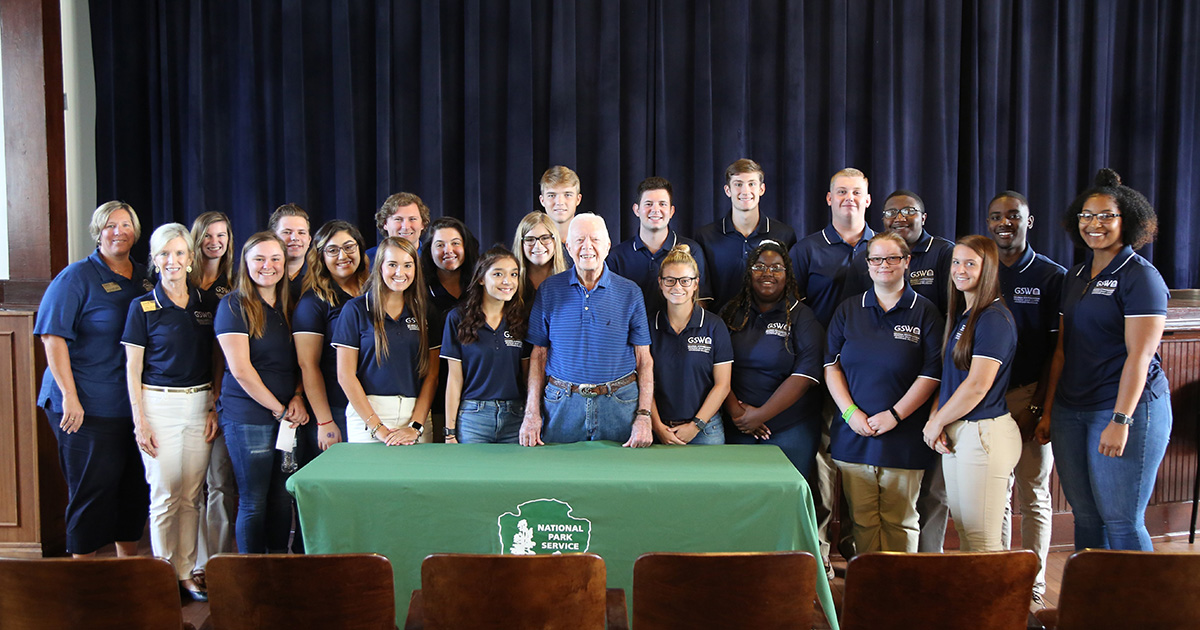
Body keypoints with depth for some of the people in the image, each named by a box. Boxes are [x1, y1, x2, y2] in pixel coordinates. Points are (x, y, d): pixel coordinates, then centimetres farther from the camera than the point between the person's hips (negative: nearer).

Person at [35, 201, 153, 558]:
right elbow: (53, 337, -12)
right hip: (87, 407, -6)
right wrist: (69, 396, -18)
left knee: (134, 488, 12)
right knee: (93, 489, 1)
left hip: (133, 405, 6)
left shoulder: (144, 279, 12)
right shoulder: (77, 277, -6)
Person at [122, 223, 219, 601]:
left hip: (200, 404, 3)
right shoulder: (143, 307, -2)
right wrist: (139, 420, -8)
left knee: (191, 495, 7)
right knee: (165, 495, -1)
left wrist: (214, 409, 4)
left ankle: (186, 573, 16)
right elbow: (132, 370, -2)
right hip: (159, 403, -3)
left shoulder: (207, 304, 7)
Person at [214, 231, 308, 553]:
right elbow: (240, 370, -11)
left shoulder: (288, 306, 13)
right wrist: (279, 409, -9)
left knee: (282, 500, 8)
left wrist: (298, 398, -1)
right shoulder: (234, 305, -5)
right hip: (248, 416, -5)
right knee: (253, 503, 2)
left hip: (287, 417, 5)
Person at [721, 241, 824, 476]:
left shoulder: (801, 317, -3)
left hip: (789, 430, -2)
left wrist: (761, 415, -16)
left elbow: (805, 376, -12)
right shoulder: (732, 312, 7)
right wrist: (735, 411, -12)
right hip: (737, 428, 3)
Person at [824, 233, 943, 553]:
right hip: (853, 434, 2)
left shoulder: (925, 313, 2)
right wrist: (850, 412, -6)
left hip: (904, 438, -2)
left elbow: (931, 374, -3)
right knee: (861, 519, 6)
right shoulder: (848, 310, 10)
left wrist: (894, 415, -11)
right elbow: (831, 365, 7)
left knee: (900, 520, 4)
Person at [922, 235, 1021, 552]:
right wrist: (934, 418, 0)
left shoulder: (994, 318, -13)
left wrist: (937, 422, -7)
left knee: (982, 541, -4)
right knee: (964, 536, 14)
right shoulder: (962, 316, 16)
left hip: (984, 433, -9)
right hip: (956, 434, 9)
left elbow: (978, 385, -18)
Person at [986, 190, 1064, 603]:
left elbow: (1058, 349, -2)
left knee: (1033, 495, 4)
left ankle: (1033, 587, 12)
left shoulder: (1053, 276, 2)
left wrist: (1039, 407, -11)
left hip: (1030, 397, -2)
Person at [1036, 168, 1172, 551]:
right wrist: (1048, 412, 14)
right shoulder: (1075, 276, 14)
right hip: (1071, 411, 7)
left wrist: (1121, 419, -20)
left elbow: (1139, 355, -15)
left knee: (1121, 520, -2)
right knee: (1085, 517, 11)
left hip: (1128, 408, -6)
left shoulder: (1141, 276, -7)